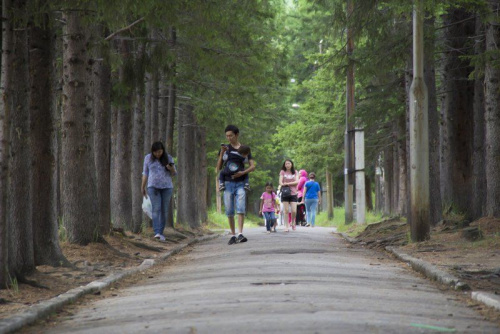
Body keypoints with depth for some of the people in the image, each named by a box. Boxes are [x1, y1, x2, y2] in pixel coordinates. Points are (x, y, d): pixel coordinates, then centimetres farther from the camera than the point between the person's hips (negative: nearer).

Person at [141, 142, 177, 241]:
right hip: (153, 187, -1)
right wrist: (143, 187, 4)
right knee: (156, 208, -15)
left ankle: (160, 232, 16)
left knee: (164, 210, 3)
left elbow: (173, 173, 1)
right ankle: (157, 233, -23)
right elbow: (145, 173, 5)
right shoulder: (148, 158, -1)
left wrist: (171, 168, -21)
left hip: (166, 187, 1)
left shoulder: (168, 158, -2)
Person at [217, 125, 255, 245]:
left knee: (240, 208, -15)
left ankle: (240, 234, -21)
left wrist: (243, 172, -14)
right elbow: (218, 167, 7)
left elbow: (252, 166, 5)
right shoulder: (225, 149, 10)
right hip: (228, 183, 2)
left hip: (240, 183, -2)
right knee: (229, 211, 0)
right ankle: (233, 235, 7)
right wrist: (222, 154, -7)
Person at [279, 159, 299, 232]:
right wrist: (283, 185, -23)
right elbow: (280, 182, -1)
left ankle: (293, 222, 21)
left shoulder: (295, 172, 8)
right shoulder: (282, 172, 7)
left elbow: (296, 182, -4)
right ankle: (286, 226, 4)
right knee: (286, 210, -4)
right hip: (285, 193, 0)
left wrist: (287, 183, -13)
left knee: (294, 211, -7)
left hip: (293, 194, 0)